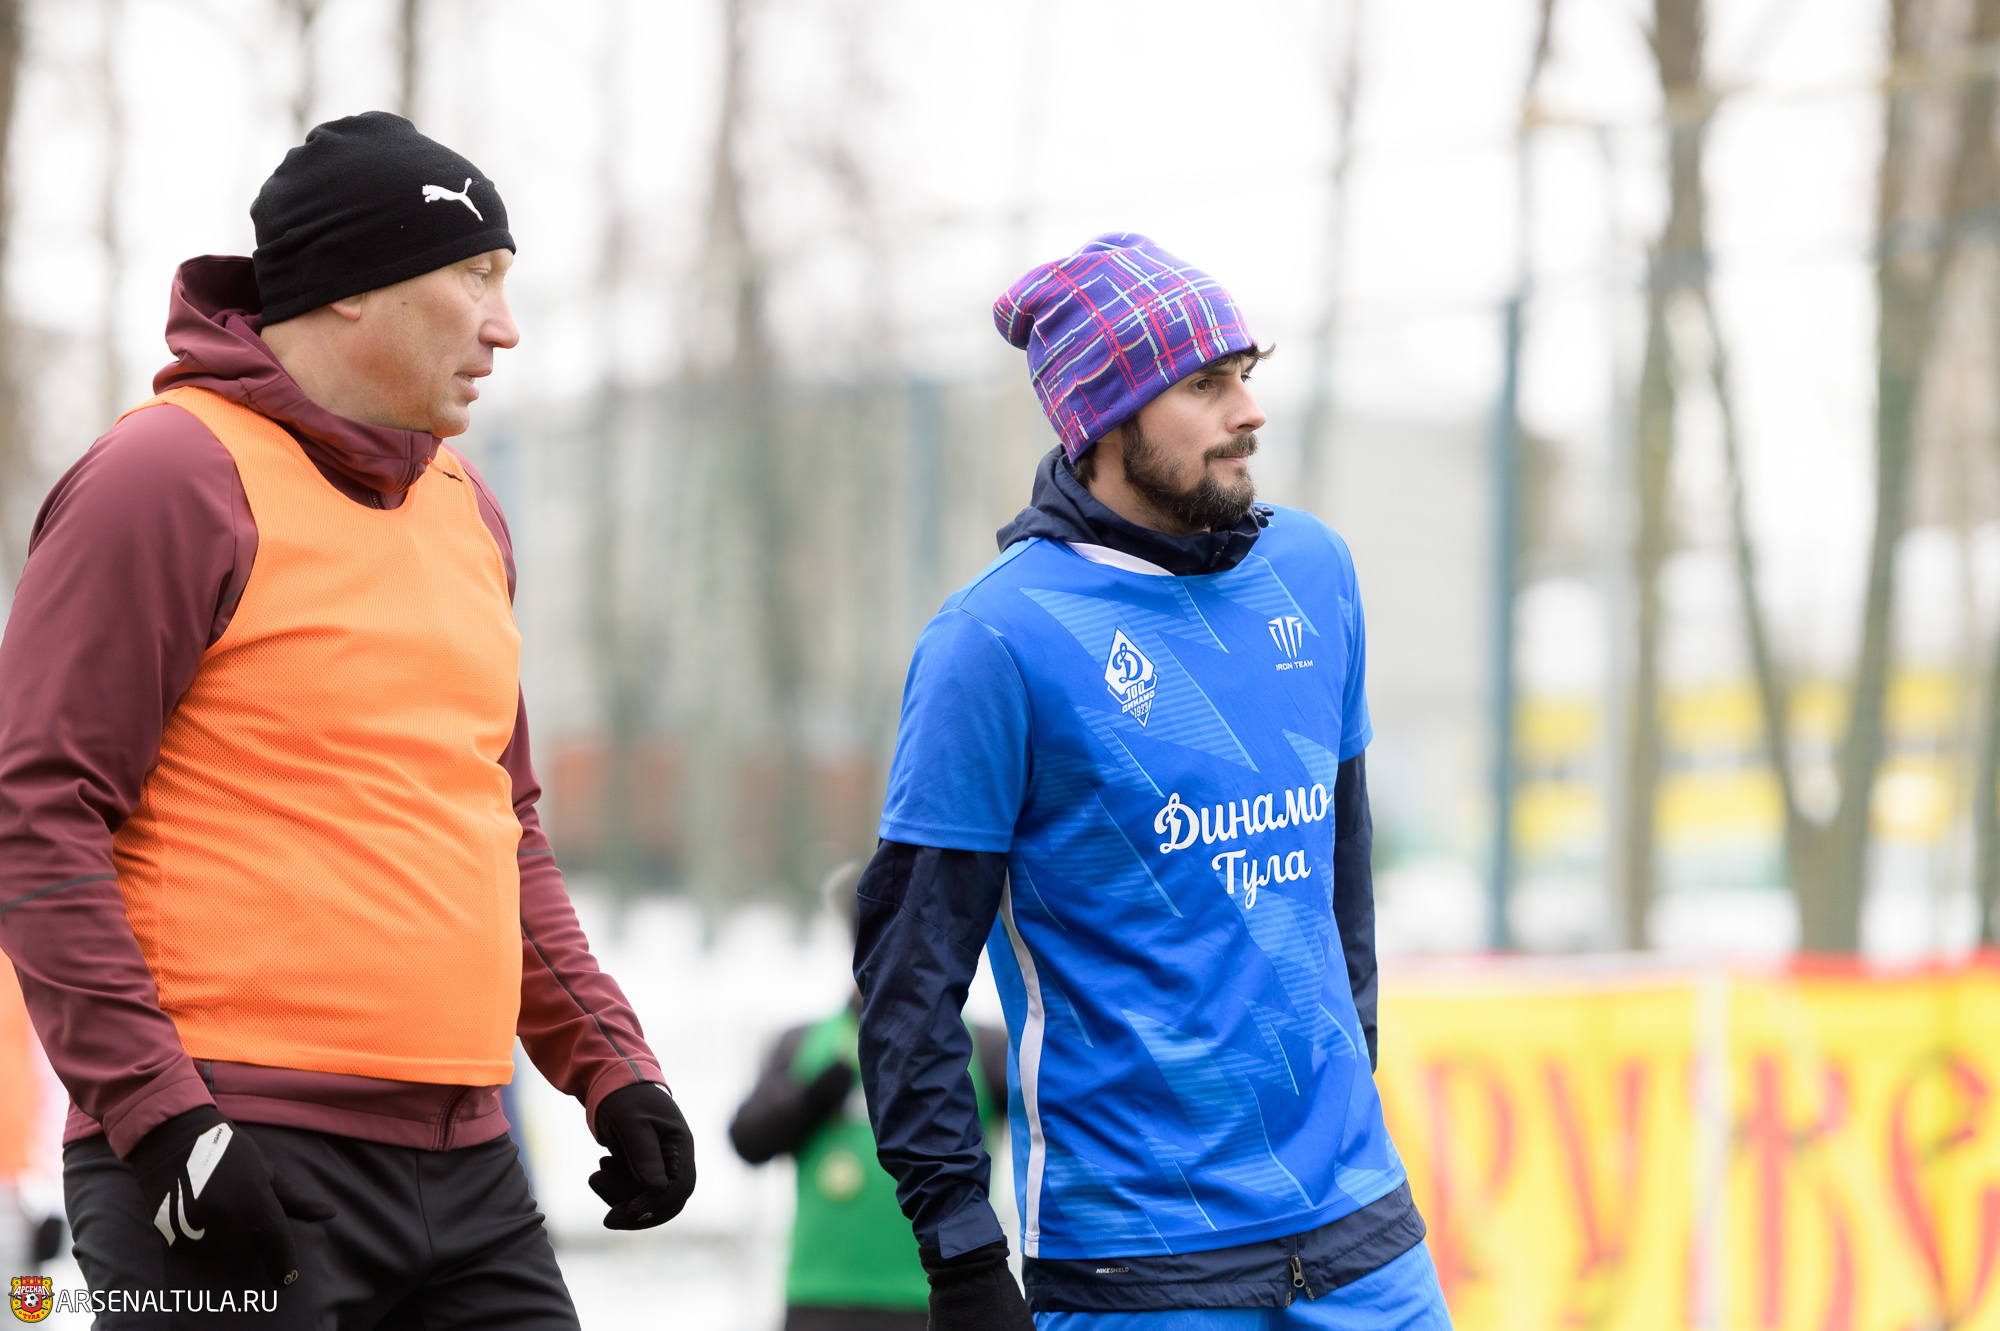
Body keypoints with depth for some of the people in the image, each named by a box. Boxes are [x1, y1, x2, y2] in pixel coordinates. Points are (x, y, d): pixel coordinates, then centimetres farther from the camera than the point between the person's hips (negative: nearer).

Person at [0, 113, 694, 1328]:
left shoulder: (466, 510, 18)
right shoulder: (173, 476, -7)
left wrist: (608, 1059, 14)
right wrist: (159, 1113, -19)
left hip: (464, 1175, 8)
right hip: (236, 1166, -7)